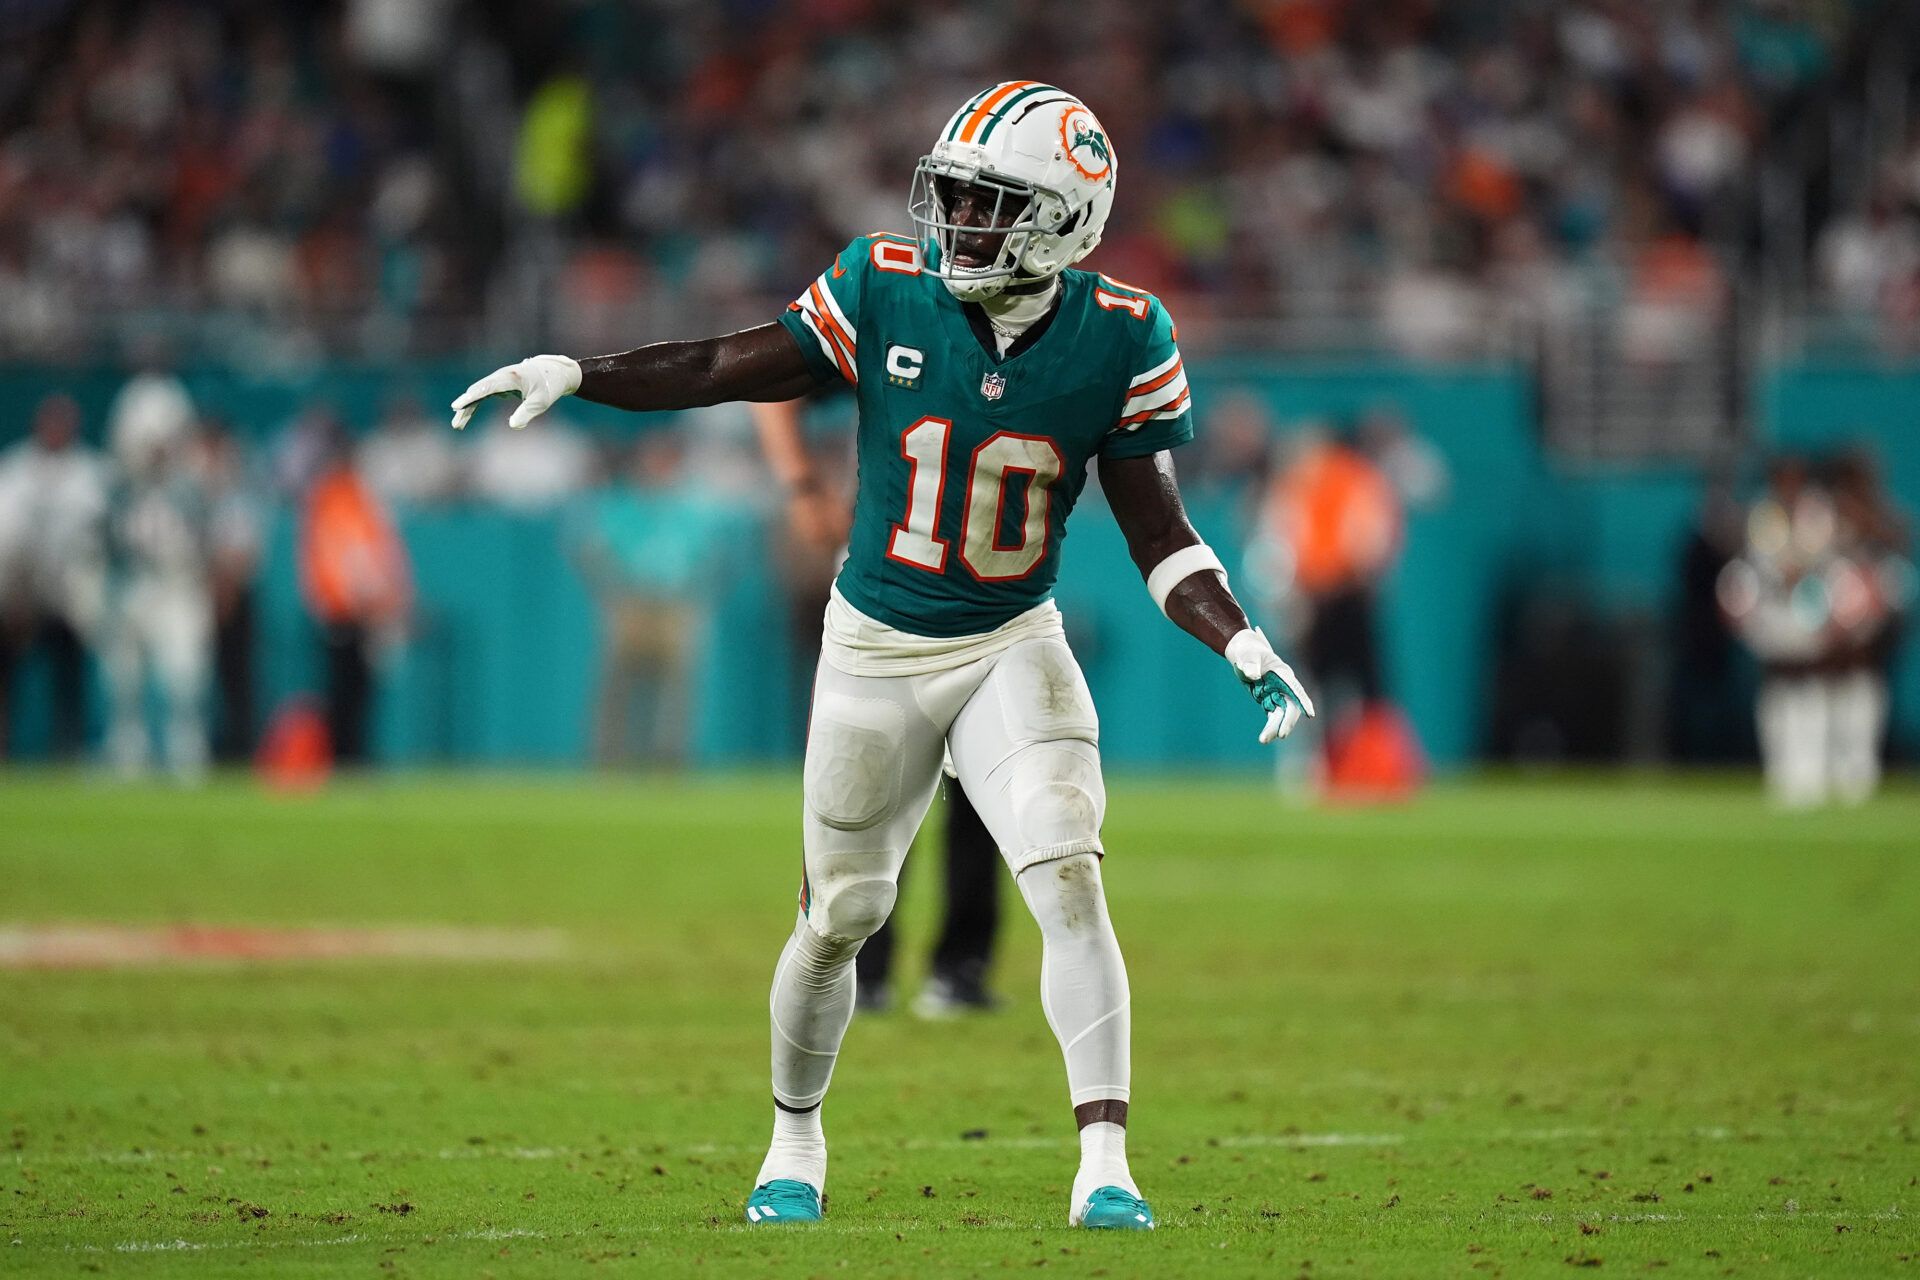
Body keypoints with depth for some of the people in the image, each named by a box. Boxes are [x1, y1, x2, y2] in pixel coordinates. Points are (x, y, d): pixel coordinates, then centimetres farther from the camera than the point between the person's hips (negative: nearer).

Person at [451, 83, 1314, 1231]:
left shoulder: (1117, 338, -10)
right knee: (840, 918, 10)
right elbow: (728, 369, -4)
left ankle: (1105, 1165, -17)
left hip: (1013, 648, -1)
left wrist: (1244, 644, -19)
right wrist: (575, 375, -14)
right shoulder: (887, 289, -11)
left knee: (1071, 884, -19)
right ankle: (796, 1141, 34)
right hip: (878, 650, 1)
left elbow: (1160, 532, -6)